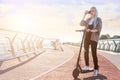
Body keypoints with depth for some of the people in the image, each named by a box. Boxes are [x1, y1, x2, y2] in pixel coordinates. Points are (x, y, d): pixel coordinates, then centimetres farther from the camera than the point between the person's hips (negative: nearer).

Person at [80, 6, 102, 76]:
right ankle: (87, 66, 23)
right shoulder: (88, 19, 16)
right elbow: (81, 24, 5)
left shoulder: (98, 19, 2)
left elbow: (99, 29, -9)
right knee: (86, 52, 9)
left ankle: (96, 69, -3)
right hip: (86, 37, 5)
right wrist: (85, 15, 4)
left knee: (94, 54, -9)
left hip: (93, 38, -5)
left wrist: (91, 30, -23)